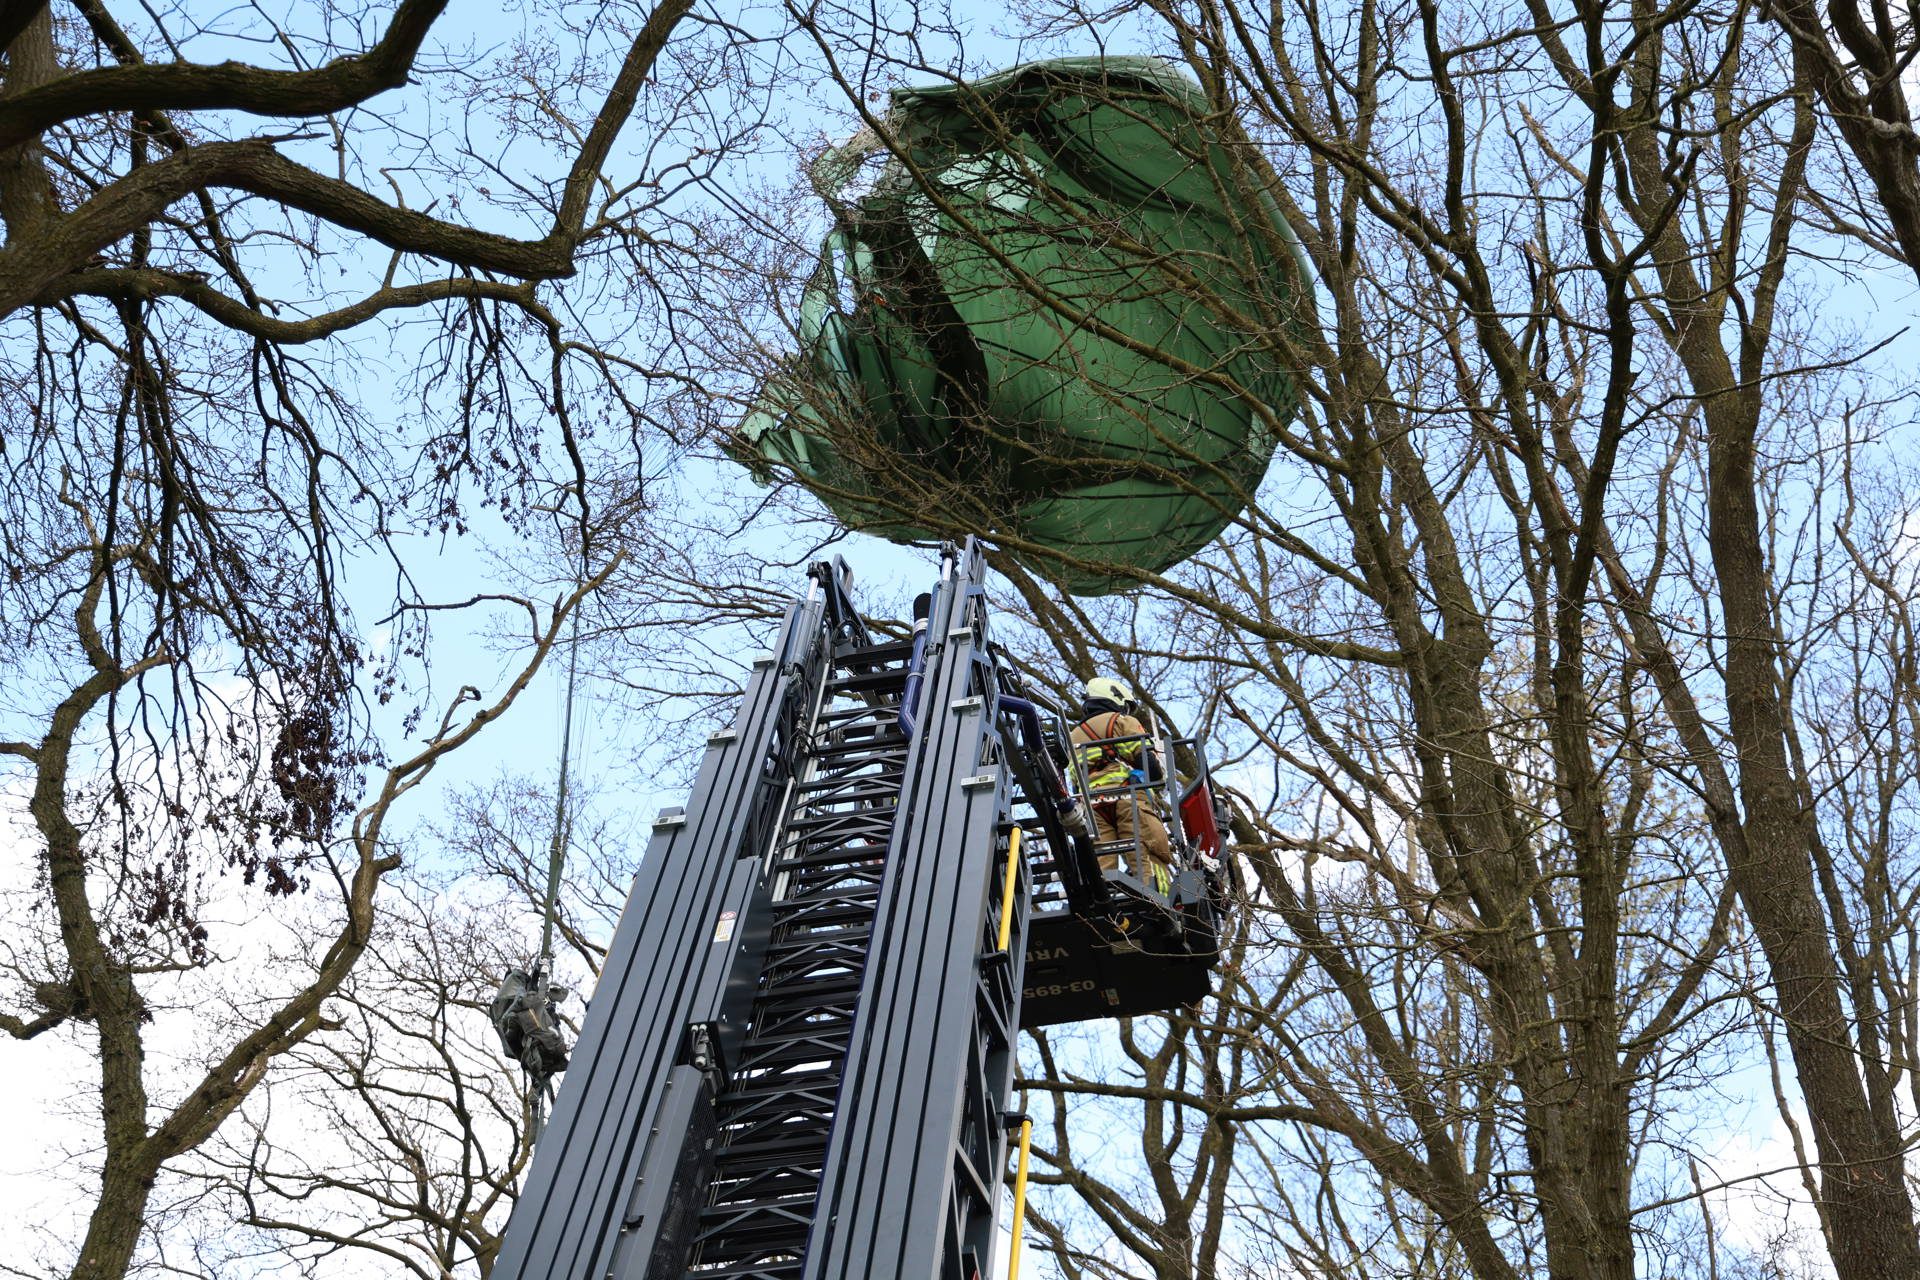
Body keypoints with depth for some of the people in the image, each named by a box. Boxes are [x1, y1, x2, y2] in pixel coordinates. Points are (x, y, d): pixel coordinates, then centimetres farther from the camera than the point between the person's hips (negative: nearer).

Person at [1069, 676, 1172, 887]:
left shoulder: (1073, 736, 34)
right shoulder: (1122, 722, 16)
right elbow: (1148, 760, 3)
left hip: (1090, 803, 5)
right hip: (1127, 797, -5)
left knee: (1100, 866, -10)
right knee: (1150, 861, -15)